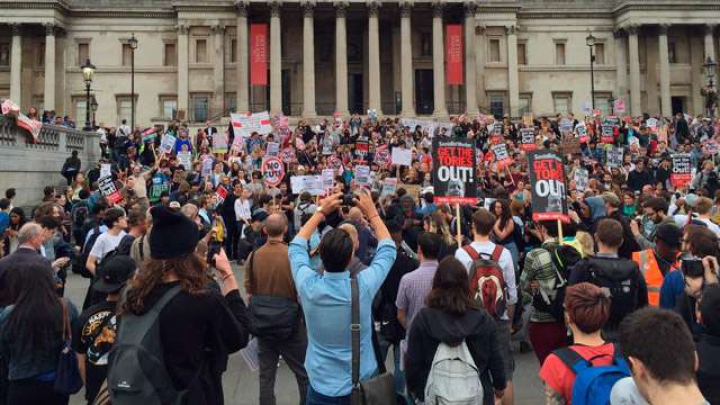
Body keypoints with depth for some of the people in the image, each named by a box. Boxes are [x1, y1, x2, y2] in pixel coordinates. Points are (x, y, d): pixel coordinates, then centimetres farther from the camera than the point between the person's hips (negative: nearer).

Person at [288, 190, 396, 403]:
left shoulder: (308, 286, -20)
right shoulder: (363, 286, -23)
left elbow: (296, 246, 1)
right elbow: (388, 248, -4)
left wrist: (321, 212, 3)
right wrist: (371, 212, 2)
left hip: (322, 386, 1)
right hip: (363, 385, 0)